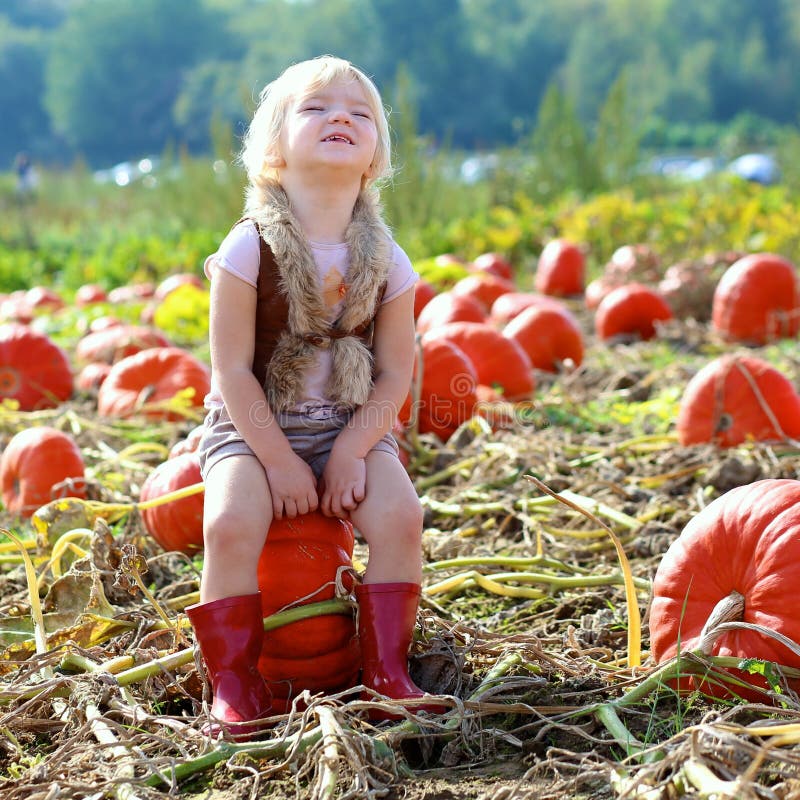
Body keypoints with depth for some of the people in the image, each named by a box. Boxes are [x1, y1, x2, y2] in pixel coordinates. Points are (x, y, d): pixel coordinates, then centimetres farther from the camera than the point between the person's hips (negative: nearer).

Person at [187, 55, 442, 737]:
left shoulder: (387, 263, -3)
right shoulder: (249, 250, -12)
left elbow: (396, 373, -1)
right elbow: (232, 370, -12)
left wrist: (351, 452, -13)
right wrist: (279, 459, -16)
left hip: (352, 428, 2)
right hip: (252, 426, -2)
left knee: (399, 514, -22)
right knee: (233, 522, -28)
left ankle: (386, 669, -5)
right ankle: (235, 682, -11)